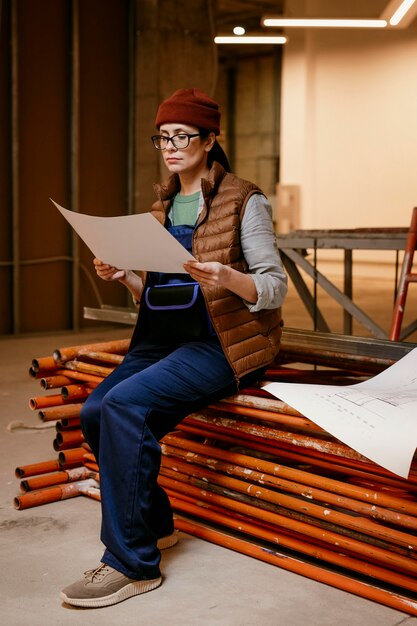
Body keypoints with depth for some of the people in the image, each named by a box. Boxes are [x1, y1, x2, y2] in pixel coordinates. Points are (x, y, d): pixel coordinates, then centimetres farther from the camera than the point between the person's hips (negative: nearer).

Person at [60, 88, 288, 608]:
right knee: (94, 412, -15)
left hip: (223, 342, -7)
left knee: (124, 404, -27)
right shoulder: (164, 205, 16)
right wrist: (123, 276, -1)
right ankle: (155, 524, 7)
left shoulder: (243, 201, -4)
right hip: (165, 338, 7)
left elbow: (275, 289, -9)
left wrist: (227, 278, -29)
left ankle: (132, 563, -14)